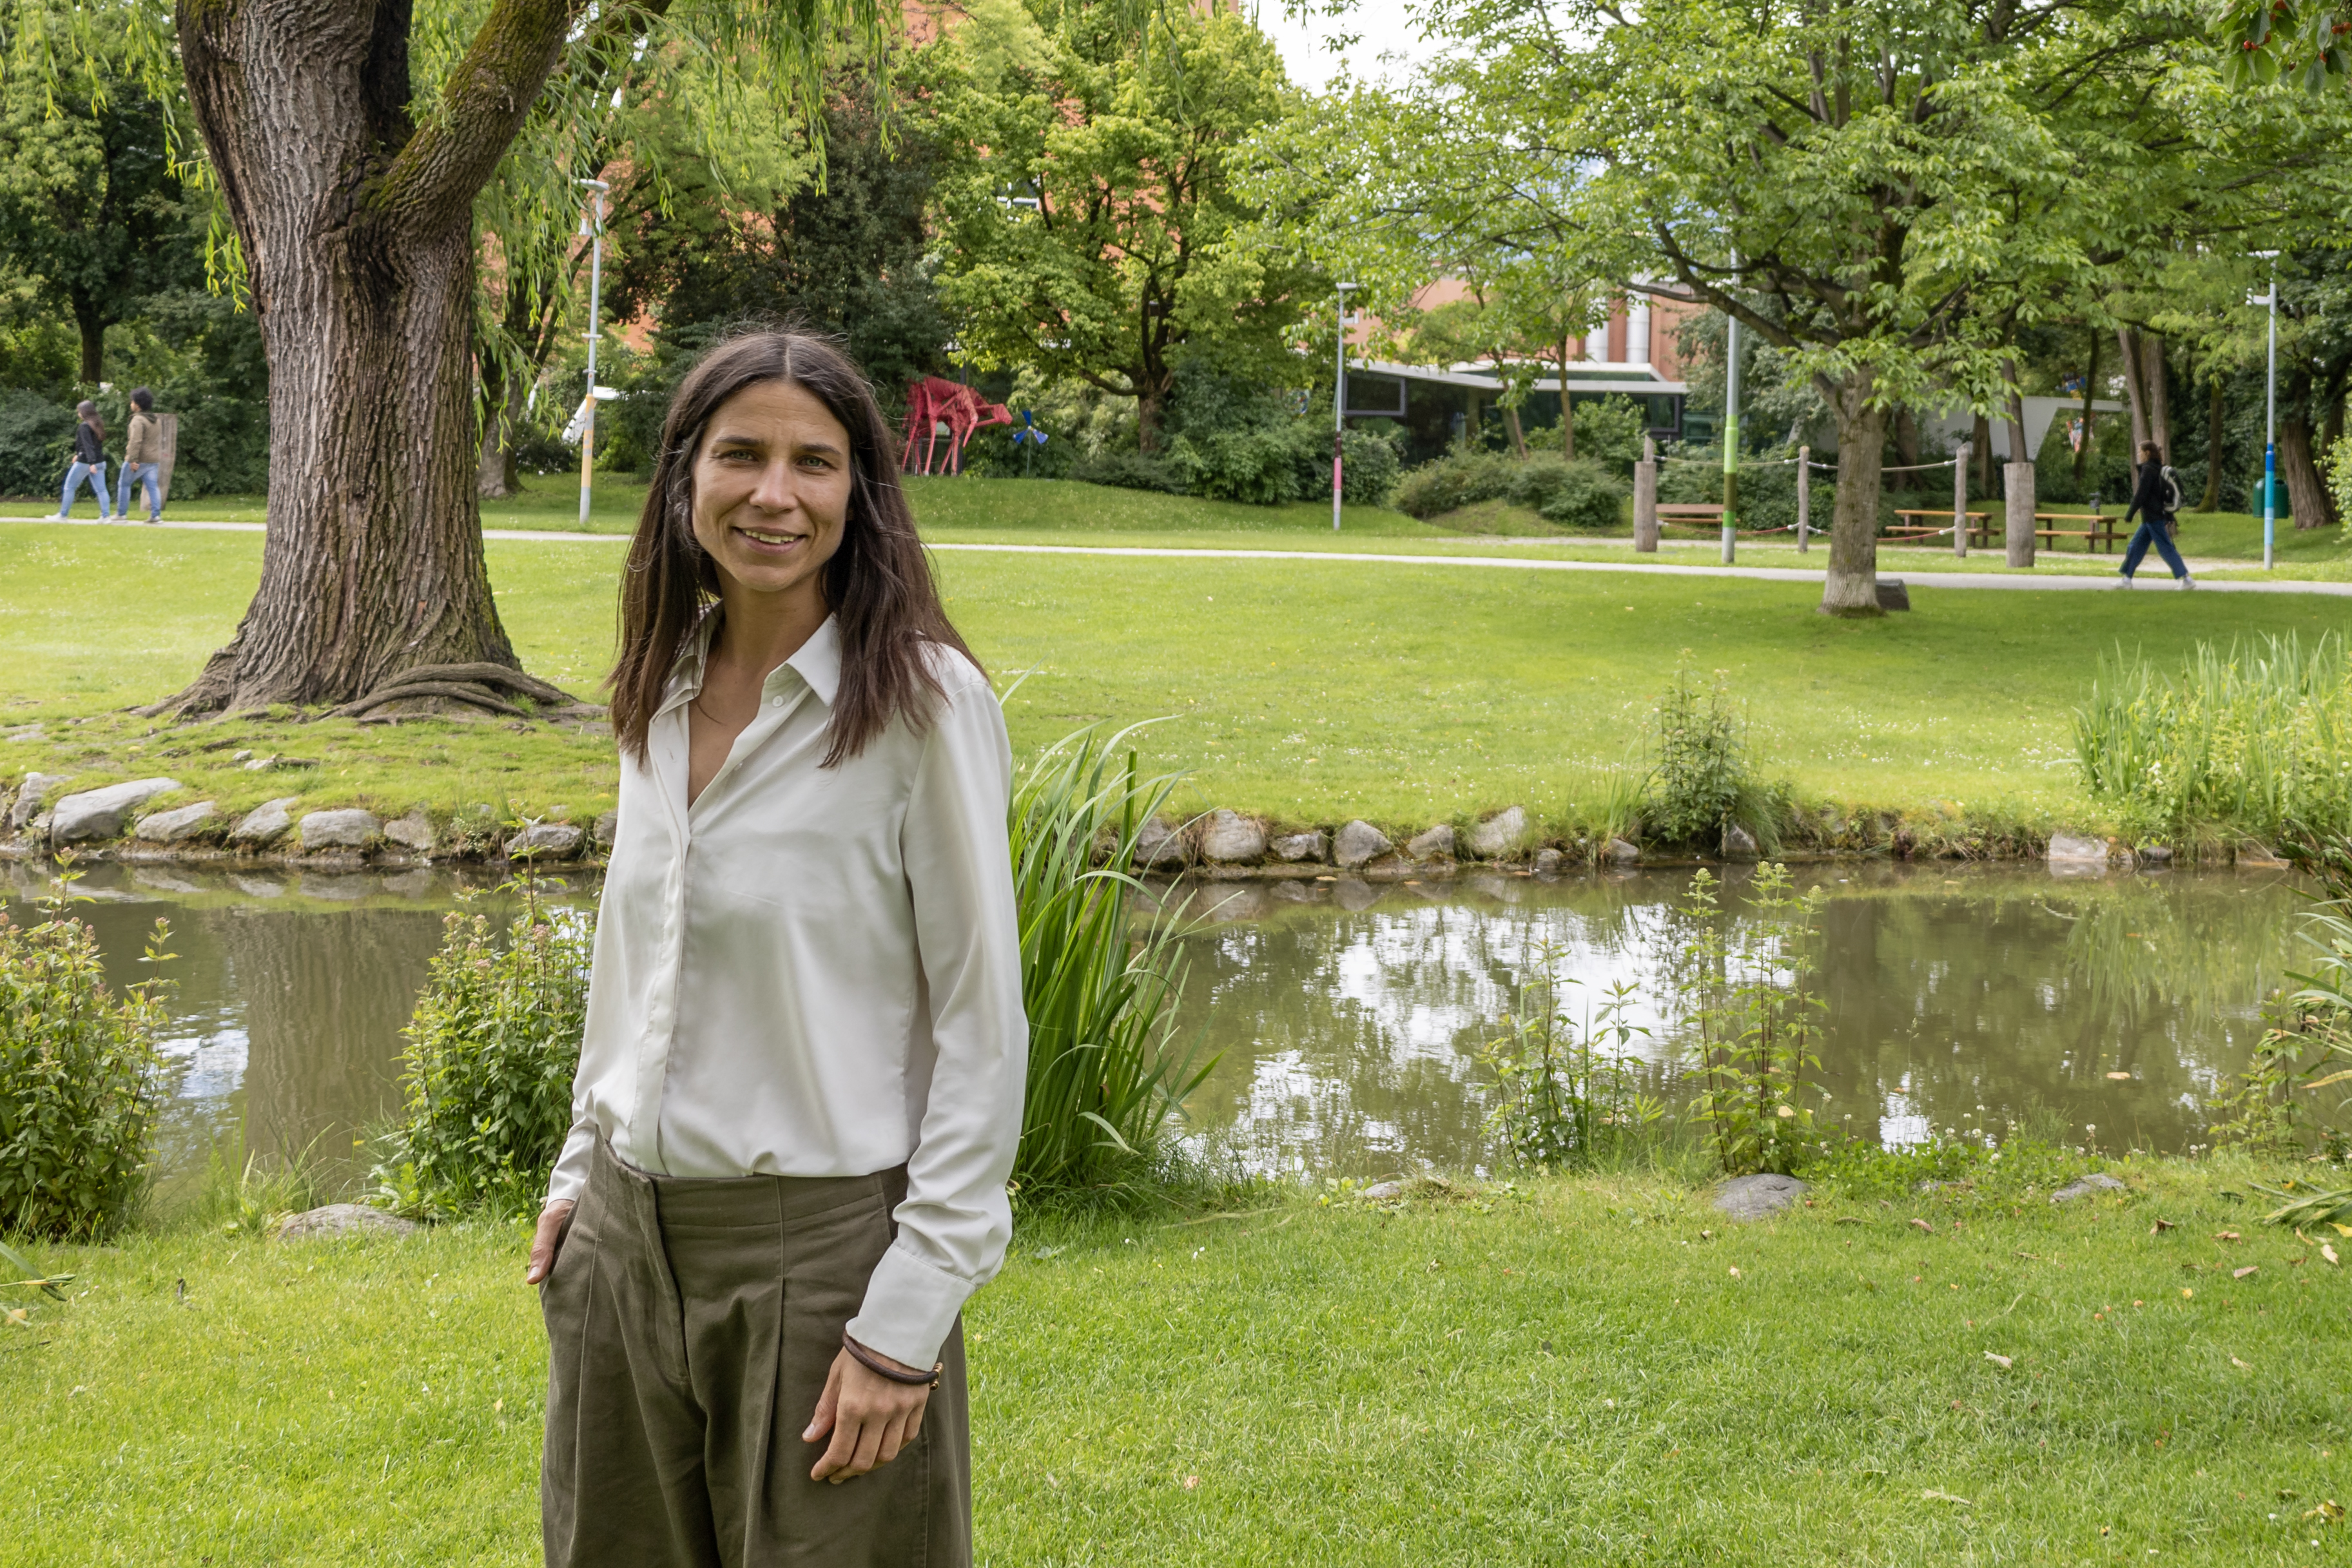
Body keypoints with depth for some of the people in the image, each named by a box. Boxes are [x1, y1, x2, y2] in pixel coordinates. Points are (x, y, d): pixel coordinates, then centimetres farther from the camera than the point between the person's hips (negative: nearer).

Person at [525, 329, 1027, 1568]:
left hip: (818, 1244, -6)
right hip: (627, 1235, 6)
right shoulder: (663, 690, 6)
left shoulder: (924, 704, -13)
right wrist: (581, 1170, 15)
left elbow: (981, 1025, -13)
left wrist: (910, 1318, -16)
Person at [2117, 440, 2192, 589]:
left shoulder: (2148, 469, -14)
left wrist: (2130, 515, -14)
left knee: (2166, 548, -7)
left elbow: (2141, 494, -18)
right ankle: (2126, 579, 15)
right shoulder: (2158, 469, 13)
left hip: (2153, 517, -10)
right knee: (2135, 547, 12)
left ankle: (2187, 580, -6)